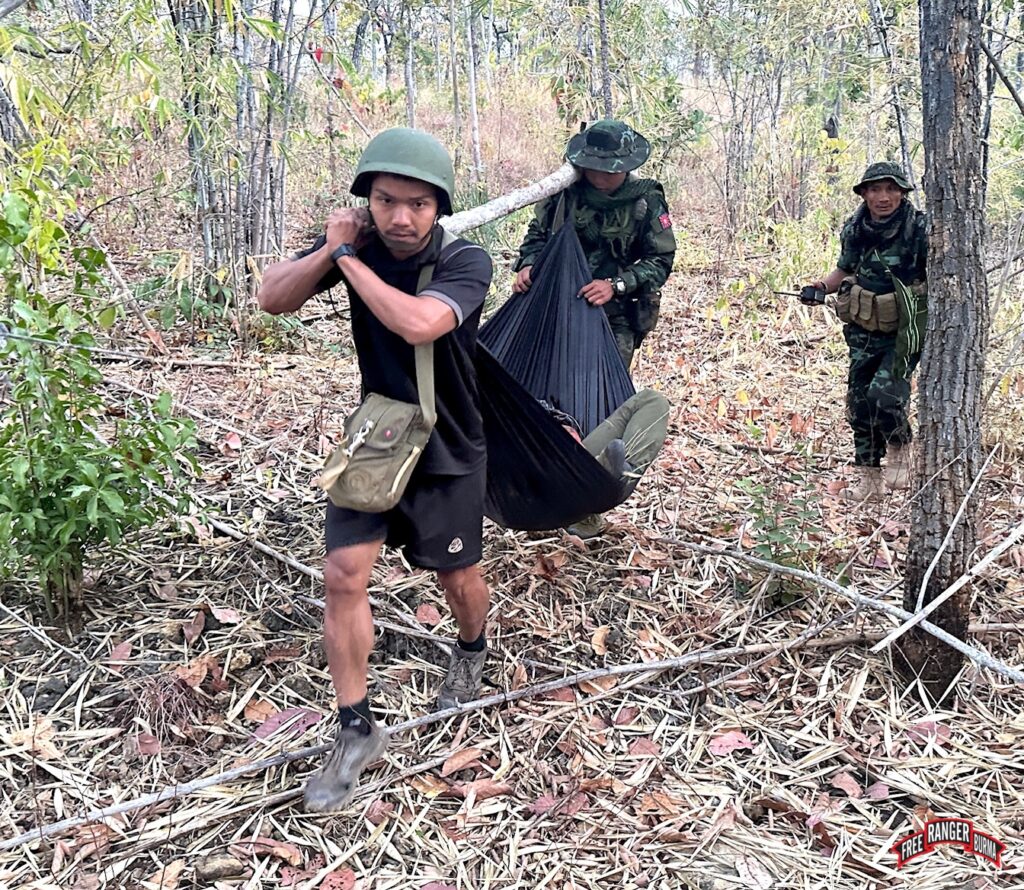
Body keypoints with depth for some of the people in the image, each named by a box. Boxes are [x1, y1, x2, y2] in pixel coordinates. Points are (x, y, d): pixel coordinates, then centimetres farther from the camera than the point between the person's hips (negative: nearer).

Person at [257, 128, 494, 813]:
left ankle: (472, 650, 49)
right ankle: (357, 731, 7)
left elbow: (417, 324, -39)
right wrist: (331, 250, -21)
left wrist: (349, 261, -27)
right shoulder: (357, 243, -9)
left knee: (459, 579, 13)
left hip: (449, 451, -2)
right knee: (344, 574, -7)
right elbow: (272, 298, -6)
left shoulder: (466, 261, -21)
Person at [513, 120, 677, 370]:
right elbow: (538, 232, 9)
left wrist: (616, 286, -22)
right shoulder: (566, 189, -4)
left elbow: (661, 260, -8)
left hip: (614, 318, -3)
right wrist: (528, 264, -11)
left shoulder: (646, 202, -10)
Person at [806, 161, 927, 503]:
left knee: (885, 394, -21)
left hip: (904, 331, -5)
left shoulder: (920, 229, -11)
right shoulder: (854, 229, 2)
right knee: (859, 401, 6)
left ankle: (900, 450, 9)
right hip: (864, 330, 5)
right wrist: (823, 285, -1)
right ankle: (869, 478, 20)